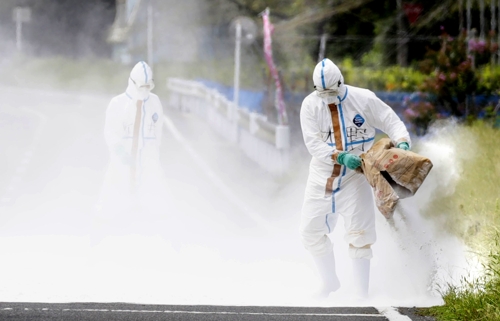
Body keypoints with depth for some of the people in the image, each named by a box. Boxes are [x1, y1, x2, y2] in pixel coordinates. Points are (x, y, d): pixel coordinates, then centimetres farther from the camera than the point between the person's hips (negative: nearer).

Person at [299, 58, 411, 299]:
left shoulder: (363, 99, -10)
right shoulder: (310, 105, -7)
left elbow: (392, 122, -5)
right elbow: (313, 143, -15)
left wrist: (402, 143, -26)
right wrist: (340, 157, -29)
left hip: (354, 177, -3)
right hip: (322, 176, 3)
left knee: (358, 234, -9)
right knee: (310, 231, 7)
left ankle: (361, 293, 2)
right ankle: (330, 282, 29)